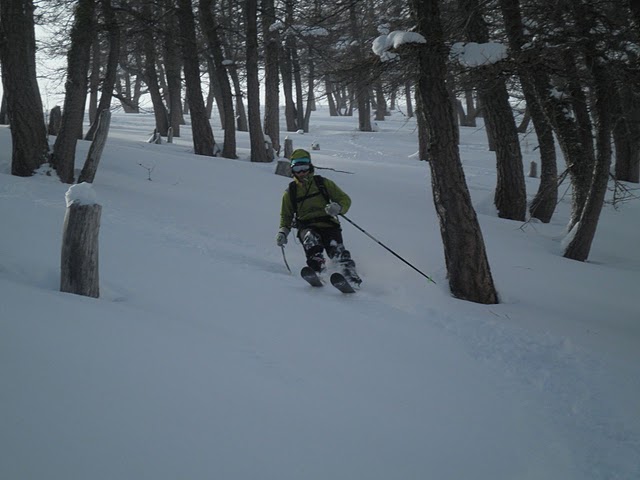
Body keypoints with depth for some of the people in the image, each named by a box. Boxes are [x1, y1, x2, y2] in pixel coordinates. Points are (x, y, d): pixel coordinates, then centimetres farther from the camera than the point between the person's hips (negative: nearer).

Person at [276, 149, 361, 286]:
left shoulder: (323, 183, 13)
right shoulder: (290, 192, 18)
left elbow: (345, 199, 13)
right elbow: (286, 215, 29)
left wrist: (337, 207, -11)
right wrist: (283, 231, 8)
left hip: (328, 224, 0)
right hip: (307, 227, 0)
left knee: (338, 251, -28)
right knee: (310, 240, -37)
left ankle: (350, 275, -32)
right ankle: (317, 270, -50)